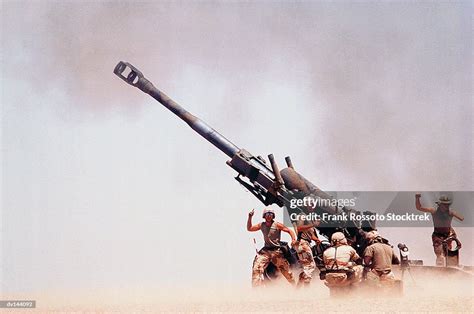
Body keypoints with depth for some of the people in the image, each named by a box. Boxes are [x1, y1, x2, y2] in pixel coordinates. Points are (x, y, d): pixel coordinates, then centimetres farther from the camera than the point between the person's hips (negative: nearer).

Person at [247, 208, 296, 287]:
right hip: (265, 250, 3)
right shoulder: (261, 225, 6)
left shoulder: (277, 225, -5)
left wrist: (294, 239, -20)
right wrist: (250, 217, 0)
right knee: (256, 268, -15)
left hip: (276, 251, -3)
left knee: (286, 270, 2)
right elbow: (249, 228, 12)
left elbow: (289, 231, -3)